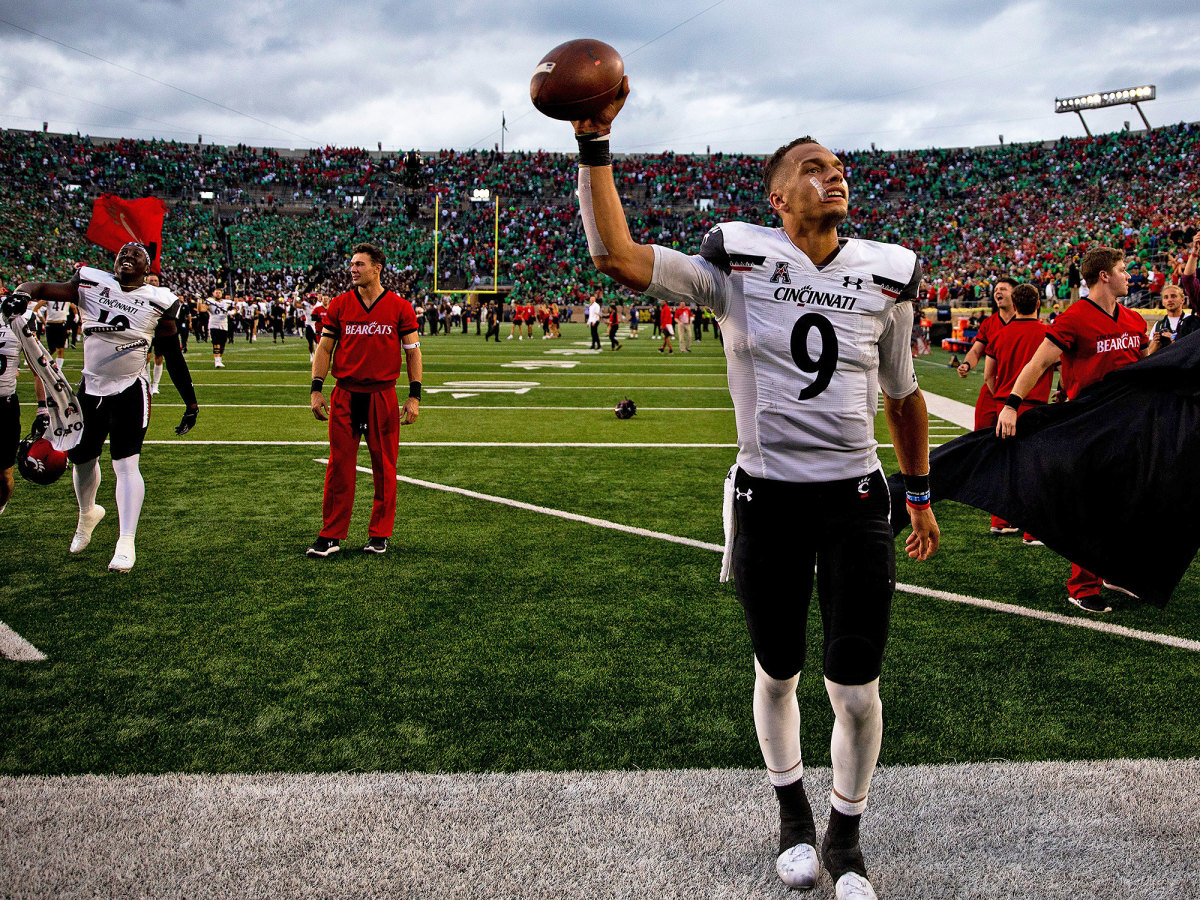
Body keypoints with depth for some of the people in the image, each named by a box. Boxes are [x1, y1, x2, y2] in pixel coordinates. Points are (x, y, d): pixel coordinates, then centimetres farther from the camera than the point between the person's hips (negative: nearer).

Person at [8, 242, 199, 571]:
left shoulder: (158, 301, -3)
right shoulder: (91, 284, 0)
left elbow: (173, 358, 3)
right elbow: (47, 288, -13)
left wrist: (191, 403, 5)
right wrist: (23, 292, -37)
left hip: (130, 392, -3)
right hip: (90, 389, 3)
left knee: (126, 464, -11)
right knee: (81, 458, 16)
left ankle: (126, 542, -5)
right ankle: (87, 513, 46)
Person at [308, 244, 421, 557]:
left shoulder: (400, 308, 2)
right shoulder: (339, 305, 7)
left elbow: (413, 351, 4)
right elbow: (324, 348, 10)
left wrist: (414, 396, -2)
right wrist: (316, 389, 1)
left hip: (383, 396, -1)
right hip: (344, 395, 1)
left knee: (384, 466, 4)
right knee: (339, 464, 1)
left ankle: (379, 534, 17)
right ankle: (331, 535, 10)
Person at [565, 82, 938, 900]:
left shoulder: (886, 277, 3)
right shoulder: (740, 264, -6)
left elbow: (903, 396, 14)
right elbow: (616, 255, -16)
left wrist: (921, 493, 18)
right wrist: (595, 143, -19)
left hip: (857, 502, 2)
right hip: (769, 502, -1)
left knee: (857, 691, 4)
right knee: (778, 675, 15)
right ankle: (793, 810, 43)